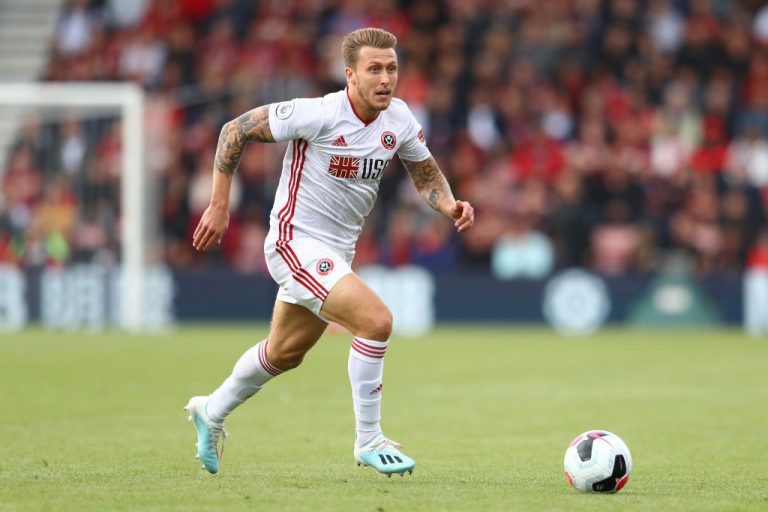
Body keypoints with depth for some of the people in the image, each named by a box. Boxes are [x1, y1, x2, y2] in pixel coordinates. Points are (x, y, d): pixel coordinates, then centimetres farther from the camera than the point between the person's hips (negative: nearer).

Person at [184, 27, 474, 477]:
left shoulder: (399, 119, -4)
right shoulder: (318, 114, -22)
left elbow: (425, 173, 13)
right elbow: (235, 131, -14)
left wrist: (450, 205, -9)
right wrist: (219, 207, -13)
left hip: (337, 253, 8)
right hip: (296, 243, -8)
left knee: (286, 354, 24)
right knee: (377, 321, -23)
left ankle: (212, 412, 48)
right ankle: (369, 441, -10)